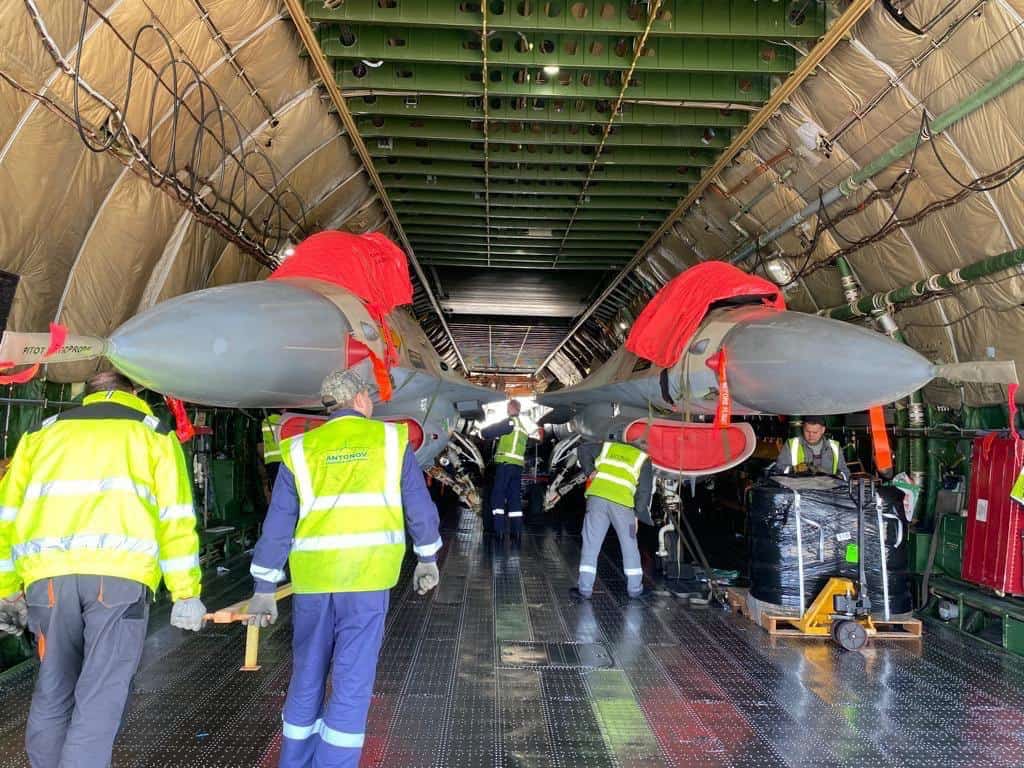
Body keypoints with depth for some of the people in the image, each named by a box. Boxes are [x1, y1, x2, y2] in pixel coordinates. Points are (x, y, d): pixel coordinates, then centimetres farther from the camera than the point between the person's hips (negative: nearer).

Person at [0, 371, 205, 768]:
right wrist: (186, 594, 6)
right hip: (120, 573, -3)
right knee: (100, 695, 1)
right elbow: (176, 520, 7)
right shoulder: (154, 434, 16)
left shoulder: (43, 432, 25)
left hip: (48, 574, 3)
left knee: (53, 690, 16)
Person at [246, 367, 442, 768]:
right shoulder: (391, 439, 4)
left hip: (311, 578, 3)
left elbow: (277, 524, 6)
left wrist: (264, 589, 12)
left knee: (306, 677, 18)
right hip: (367, 576, -2)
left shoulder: (301, 449, 7)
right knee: (352, 679, 4)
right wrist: (427, 559, 19)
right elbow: (419, 505, 6)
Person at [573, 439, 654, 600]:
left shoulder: (608, 447, 23)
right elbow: (645, 490, 7)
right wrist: (637, 514, 10)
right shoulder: (643, 459, 15)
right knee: (629, 546, 15)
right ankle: (635, 588, 23)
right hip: (622, 503, -2)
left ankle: (585, 589, 7)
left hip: (597, 497, 2)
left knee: (591, 545, 8)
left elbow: (583, 450, 19)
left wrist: (590, 470, 17)